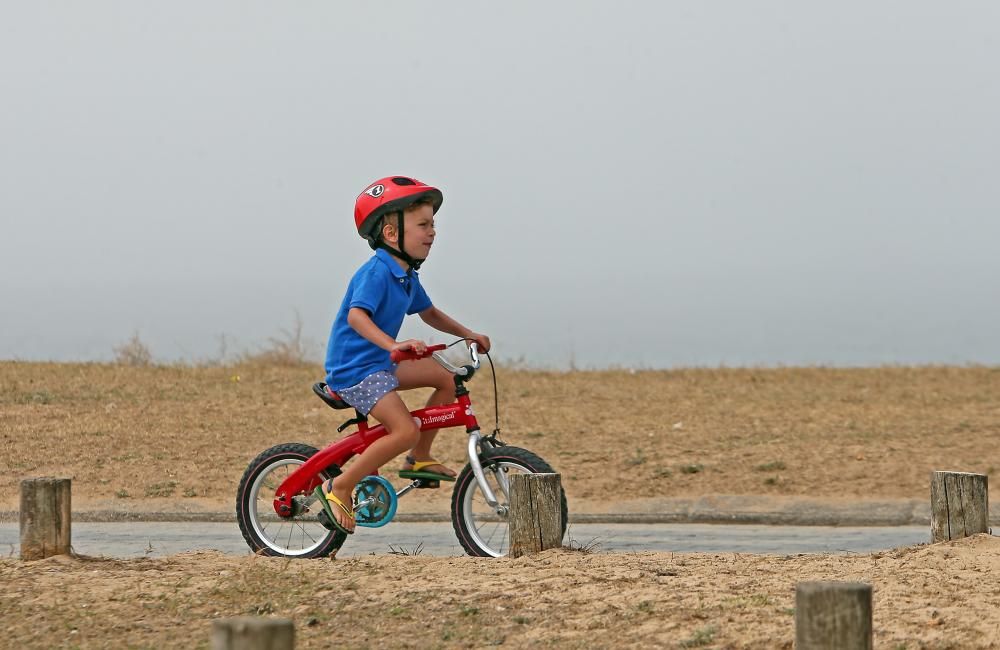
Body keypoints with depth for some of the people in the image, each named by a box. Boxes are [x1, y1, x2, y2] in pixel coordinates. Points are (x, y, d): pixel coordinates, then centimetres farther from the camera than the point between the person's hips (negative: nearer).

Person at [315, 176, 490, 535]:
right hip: (354, 368, -10)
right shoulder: (377, 272, -21)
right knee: (406, 430, -23)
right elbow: (356, 316, -34)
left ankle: (419, 458, 20)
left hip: (380, 363, 10)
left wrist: (468, 334, 20)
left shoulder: (407, 276, 10)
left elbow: (428, 313, 27)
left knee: (447, 378, 12)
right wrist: (393, 345, -46)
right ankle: (339, 487, -13)